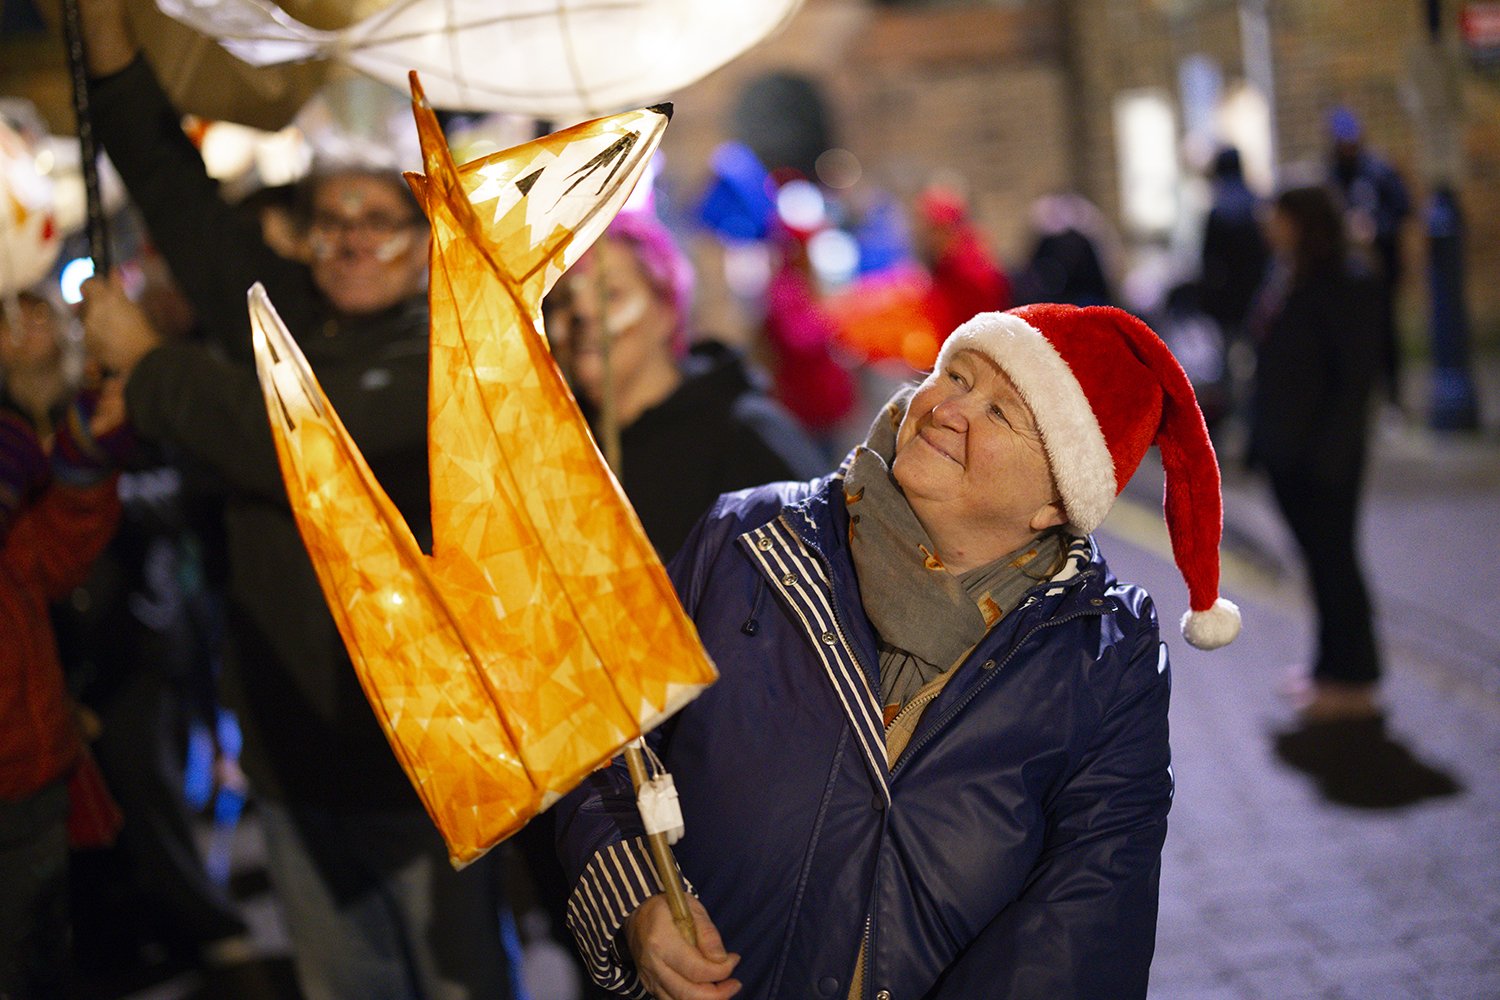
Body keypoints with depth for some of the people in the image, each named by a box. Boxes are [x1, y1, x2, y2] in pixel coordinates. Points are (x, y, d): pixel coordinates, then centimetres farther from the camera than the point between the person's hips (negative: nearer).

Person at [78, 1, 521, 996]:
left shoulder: (446, 356, -10)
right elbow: (174, 189, 6)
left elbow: (299, 446, -23)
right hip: (293, 755, 6)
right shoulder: (279, 320, 8)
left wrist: (143, 361, -11)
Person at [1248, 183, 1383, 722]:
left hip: (1323, 454, -8)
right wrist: (1261, 437, 12)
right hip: (1287, 450, 8)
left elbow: (1357, 373, -18)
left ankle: (1353, 682, 10)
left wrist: (1332, 449, -20)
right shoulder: (1284, 278, 10)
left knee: (1333, 559, 0)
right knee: (1319, 557, 16)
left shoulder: (1347, 286, -15)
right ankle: (1334, 666, 28)